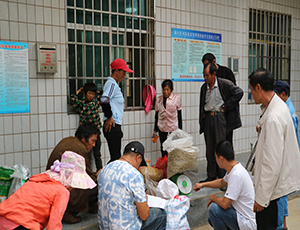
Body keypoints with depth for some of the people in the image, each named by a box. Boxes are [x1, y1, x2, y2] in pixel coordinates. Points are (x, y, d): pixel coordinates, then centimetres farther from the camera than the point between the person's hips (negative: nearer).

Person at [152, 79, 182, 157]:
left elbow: (179, 115, 1)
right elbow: (156, 116, 10)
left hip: (174, 128, -2)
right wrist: (155, 131, 10)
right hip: (162, 128, 2)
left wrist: (180, 130, -1)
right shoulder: (159, 99, 4)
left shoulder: (176, 98, -1)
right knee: (163, 150, 4)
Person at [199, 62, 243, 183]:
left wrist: (226, 107, -9)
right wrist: (202, 118, 12)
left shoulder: (224, 84, -6)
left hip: (220, 117, -5)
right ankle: (211, 175, 19)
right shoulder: (204, 87, 11)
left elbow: (239, 92, -11)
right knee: (209, 148, 9)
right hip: (207, 119, 5)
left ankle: (223, 176, 12)